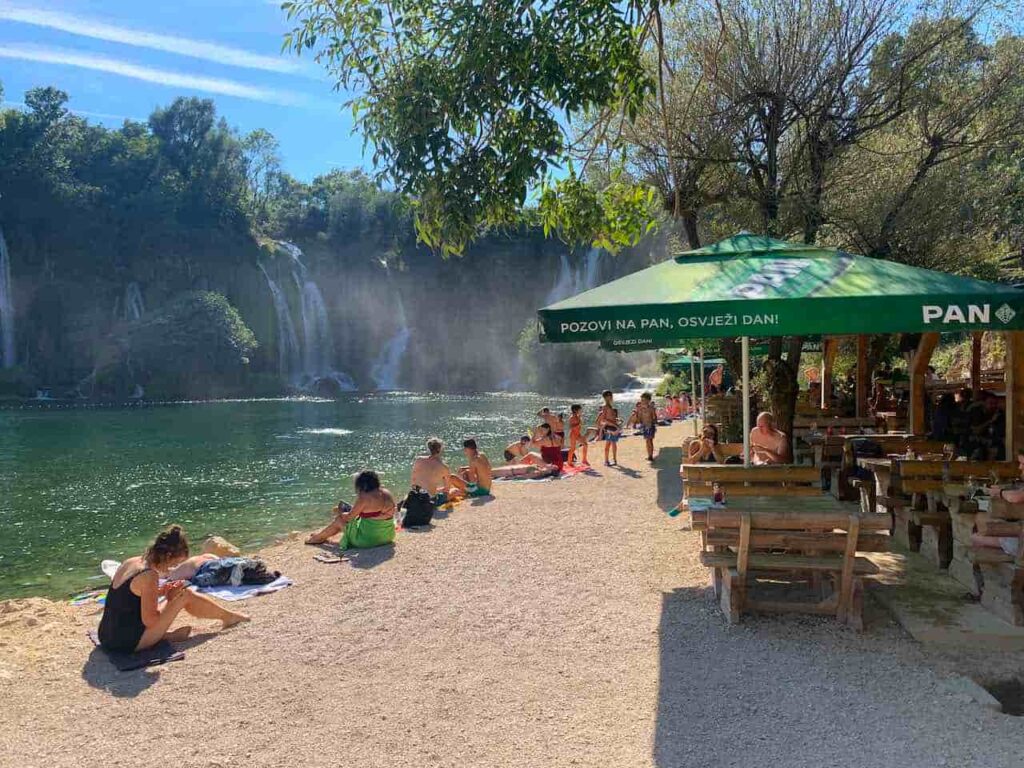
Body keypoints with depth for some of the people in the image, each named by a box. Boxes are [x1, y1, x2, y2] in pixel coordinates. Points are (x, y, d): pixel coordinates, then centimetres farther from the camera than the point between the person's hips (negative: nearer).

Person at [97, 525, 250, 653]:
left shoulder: (129, 563, 5)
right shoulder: (149, 575, -20)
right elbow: (150, 621, -19)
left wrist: (159, 592, 9)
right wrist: (169, 597, -4)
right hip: (129, 643, -8)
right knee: (186, 596, 0)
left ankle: (165, 635, 10)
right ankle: (229, 617, 16)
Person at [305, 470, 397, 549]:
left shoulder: (364, 497, -20)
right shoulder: (387, 493, -1)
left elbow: (349, 517, -9)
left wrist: (340, 512, 14)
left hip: (368, 540, -8)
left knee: (339, 520, 14)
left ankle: (317, 537, 40)